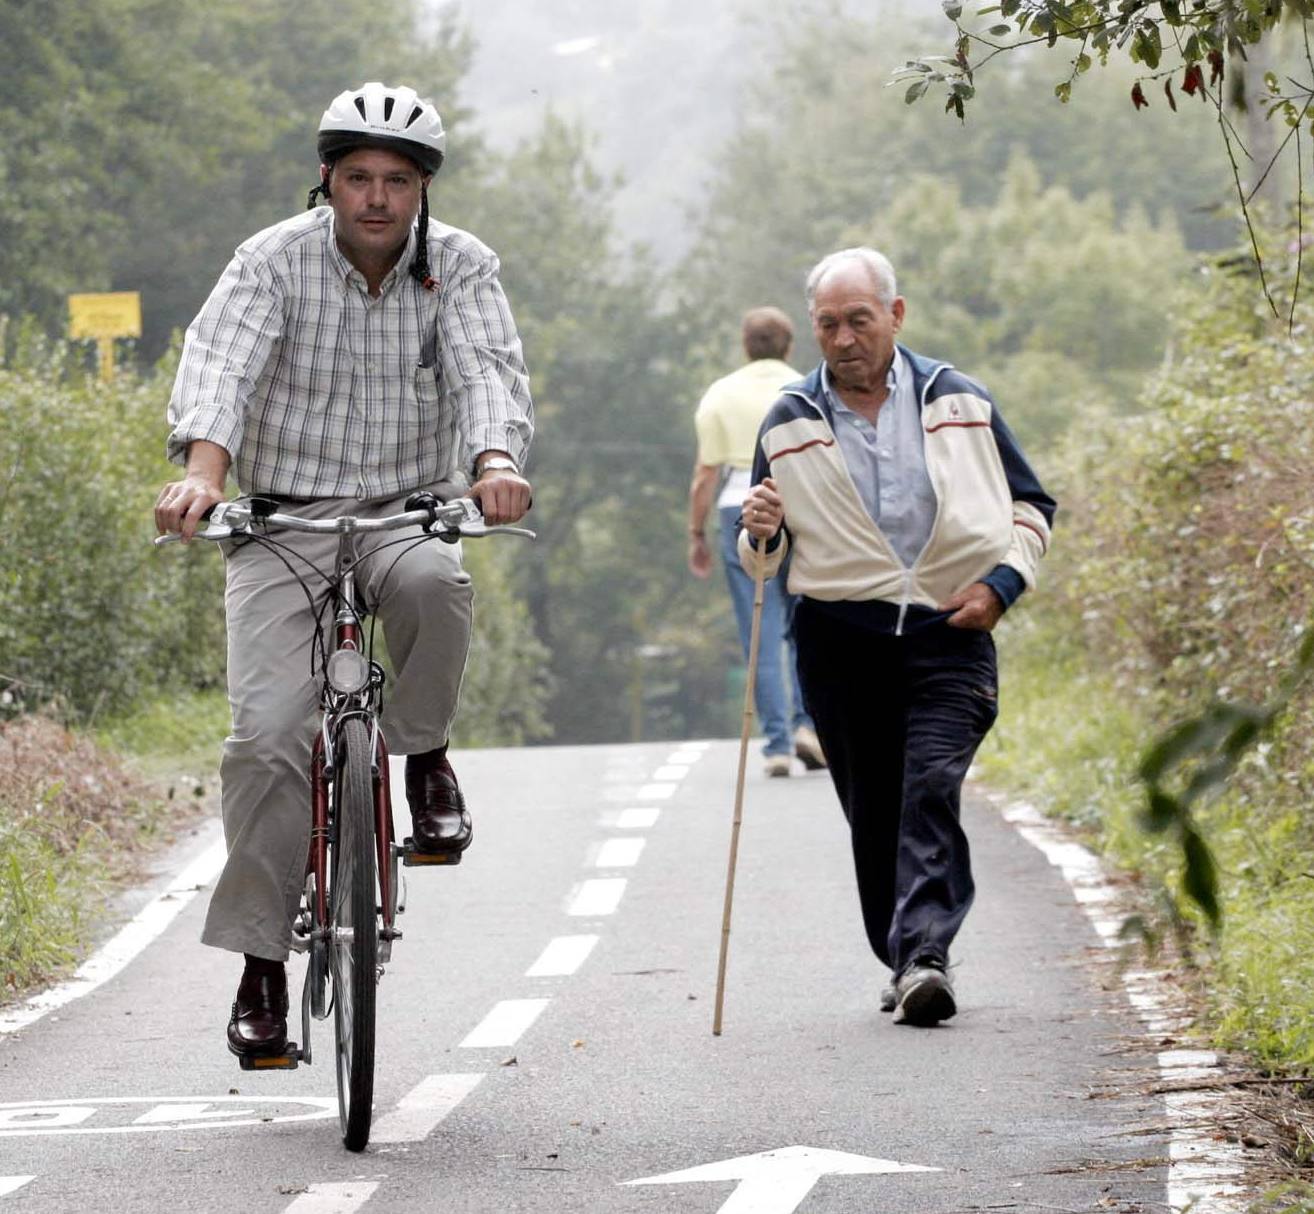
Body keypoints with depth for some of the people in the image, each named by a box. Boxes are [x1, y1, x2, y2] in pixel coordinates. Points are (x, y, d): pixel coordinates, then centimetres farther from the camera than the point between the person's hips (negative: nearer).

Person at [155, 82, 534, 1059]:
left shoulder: (460, 267, -3)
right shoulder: (274, 262, -8)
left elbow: (490, 369, -19)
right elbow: (221, 365, -24)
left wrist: (496, 462, -41)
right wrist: (203, 471, -45)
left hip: (405, 509, 1)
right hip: (282, 520, -1)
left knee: (432, 581, -36)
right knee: (268, 733, -16)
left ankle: (426, 755, -8)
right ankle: (260, 962, -7)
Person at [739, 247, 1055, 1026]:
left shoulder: (959, 402, 7)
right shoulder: (789, 424, 8)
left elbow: (1031, 507, 15)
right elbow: (765, 557, 13)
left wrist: (1003, 582, -2)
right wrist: (762, 536, -11)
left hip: (949, 637, -2)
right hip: (842, 642, 2)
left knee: (931, 788, -18)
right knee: (873, 812, 3)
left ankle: (923, 954, -26)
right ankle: (908, 965, 14)